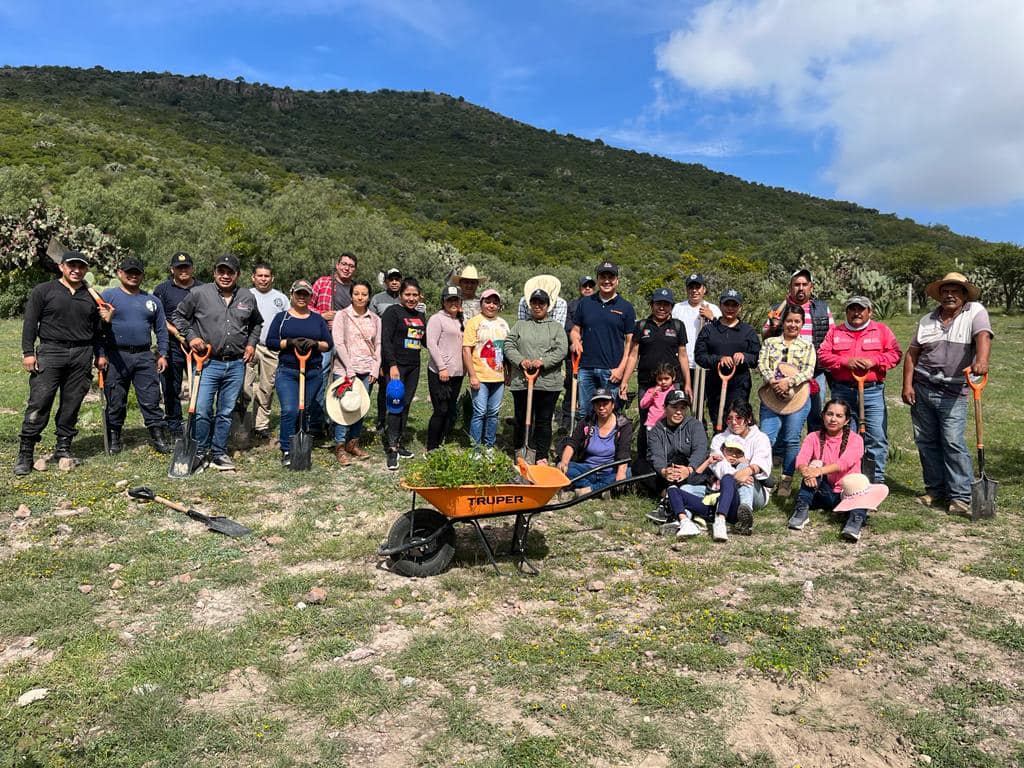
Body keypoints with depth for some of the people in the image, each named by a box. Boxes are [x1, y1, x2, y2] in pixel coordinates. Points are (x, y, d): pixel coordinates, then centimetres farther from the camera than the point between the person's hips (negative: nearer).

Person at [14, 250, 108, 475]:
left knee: (72, 405, 5)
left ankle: (63, 448, 15)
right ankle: (25, 454, -3)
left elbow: (97, 328, 21)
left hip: (82, 356, 3)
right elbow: (30, 322, 1)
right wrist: (28, 352, -6)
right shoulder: (43, 291, 5)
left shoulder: (91, 296, 16)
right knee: (38, 404, -8)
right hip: (51, 351, -3)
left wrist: (100, 354, 14)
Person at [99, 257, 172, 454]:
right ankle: (114, 437, 17)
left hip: (144, 357, 2)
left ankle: (157, 435, 5)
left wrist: (162, 354, 8)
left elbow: (161, 330, 17)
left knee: (151, 399, -1)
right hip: (116, 356, -2)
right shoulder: (107, 296, 4)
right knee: (115, 401, 6)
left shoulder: (152, 300, 15)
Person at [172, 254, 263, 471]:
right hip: (208, 363, -3)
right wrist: (191, 336, -3)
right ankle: (200, 453, 11)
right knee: (202, 411, -7)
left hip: (236, 365, 3)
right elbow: (179, 316, 11)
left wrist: (251, 343, 12)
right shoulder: (199, 293, -1)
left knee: (226, 412, 10)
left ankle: (219, 453, 21)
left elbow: (257, 323, 26)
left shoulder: (248, 298, 9)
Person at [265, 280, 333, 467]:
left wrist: (315, 343, -11)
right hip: (287, 371, -2)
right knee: (289, 411, -14)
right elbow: (270, 341, 0)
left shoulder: (318, 319, 14)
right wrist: (291, 342, -14)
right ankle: (286, 451, -7)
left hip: (313, 373, 2)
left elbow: (329, 344, 9)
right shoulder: (282, 317, 8)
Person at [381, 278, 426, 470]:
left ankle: (399, 443, 20)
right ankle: (392, 449, -9)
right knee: (396, 405, -11)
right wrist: (392, 365, -19)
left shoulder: (420, 316, 16)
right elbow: (385, 340, -13)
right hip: (396, 365, -7)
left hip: (413, 366, 7)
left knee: (406, 405, 10)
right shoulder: (393, 312, -6)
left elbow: (426, 341, 23)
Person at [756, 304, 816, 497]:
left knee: (792, 441, 2)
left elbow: (809, 371, -3)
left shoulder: (807, 346, 9)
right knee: (766, 438, -5)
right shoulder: (770, 342, 12)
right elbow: (761, 364, 0)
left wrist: (789, 381, -19)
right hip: (771, 397, 1)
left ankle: (786, 481, 12)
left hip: (798, 397, -1)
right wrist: (772, 381, -18)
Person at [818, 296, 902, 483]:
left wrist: (874, 361, -13)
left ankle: (877, 480, 7)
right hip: (842, 392, 1)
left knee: (877, 437, -4)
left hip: (872, 391, -1)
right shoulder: (835, 332, 11)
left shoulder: (882, 330, 10)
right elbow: (822, 355, 2)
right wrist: (845, 362, -13)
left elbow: (895, 353, 2)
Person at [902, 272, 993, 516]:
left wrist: (981, 359, -41)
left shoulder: (975, 312, -1)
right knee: (926, 442, 8)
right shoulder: (928, 320, 11)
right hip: (921, 389, 5)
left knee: (953, 443, -10)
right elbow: (912, 353, 10)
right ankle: (935, 491, 20)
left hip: (953, 393, -4)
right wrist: (907, 385, 0)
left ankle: (961, 497, -3)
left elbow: (983, 336, -21)